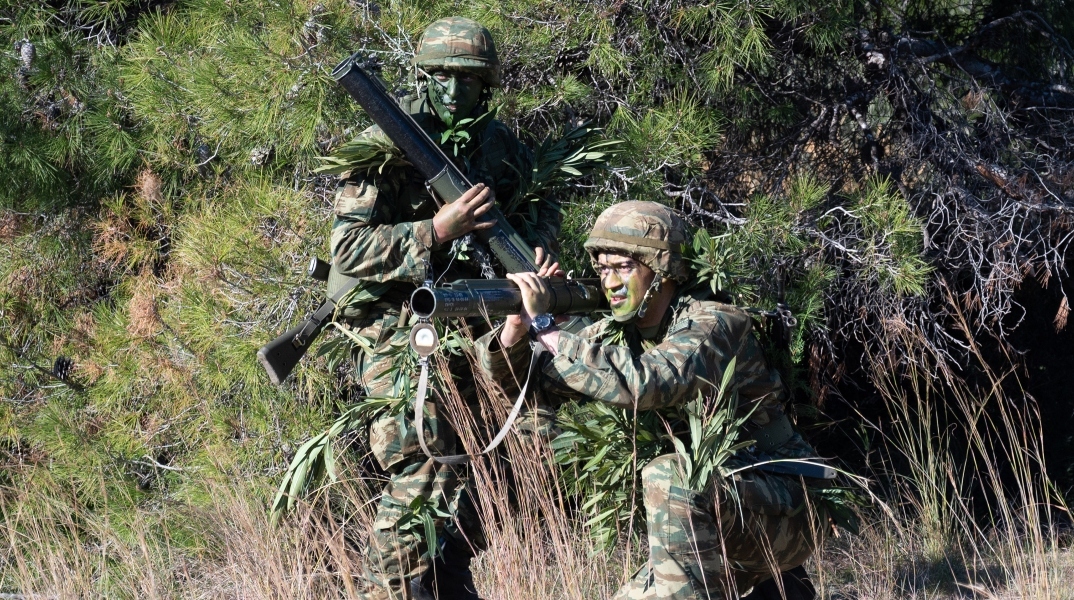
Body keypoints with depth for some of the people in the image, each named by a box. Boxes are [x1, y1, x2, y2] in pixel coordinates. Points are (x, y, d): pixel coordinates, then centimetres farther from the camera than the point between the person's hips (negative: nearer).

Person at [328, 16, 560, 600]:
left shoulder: (497, 142, 7)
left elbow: (542, 200, 21)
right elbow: (348, 250, -18)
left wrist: (538, 242, -1)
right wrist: (436, 232, -27)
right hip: (403, 338, -7)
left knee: (466, 477, 14)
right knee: (421, 481, -11)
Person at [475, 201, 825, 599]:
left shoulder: (714, 324, -20)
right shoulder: (618, 334, 3)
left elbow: (643, 385, -38)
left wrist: (544, 326, -32)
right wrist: (515, 329, -21)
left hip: (783, 511, -9)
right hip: (709, 525, 9)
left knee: (668, 476, -31)